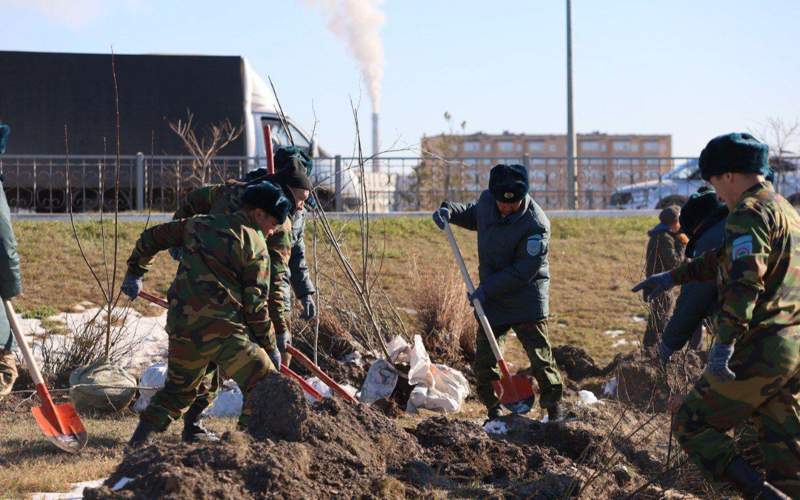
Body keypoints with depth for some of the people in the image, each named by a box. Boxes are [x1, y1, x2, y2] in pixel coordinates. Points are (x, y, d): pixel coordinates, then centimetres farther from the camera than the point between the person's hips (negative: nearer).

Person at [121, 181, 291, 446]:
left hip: (180, 325, 7)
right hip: (222, 329, -6)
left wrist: (134, 273, 36)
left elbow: (151, 238, 23)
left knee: (178, 389, 25)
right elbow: (255, 305, -3)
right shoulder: (255, 245, -1)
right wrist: (270, 347, 6)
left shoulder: (200, 224, 17)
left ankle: (138, 442, 23)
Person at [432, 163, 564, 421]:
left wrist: (488, 288, -23)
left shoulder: (535, 224, -24)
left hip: (526, 296, -6)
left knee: (540, 356, -5)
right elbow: (472, 215, 22)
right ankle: (494, 411, 21)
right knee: (484, 361, 8)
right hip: (490, 295, 6)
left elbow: (524, 271, -23)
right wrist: (449, 211, 2)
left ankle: (554, 409, 6)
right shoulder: (486, 200, -4)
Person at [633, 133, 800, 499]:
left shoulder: (749, 212, -10)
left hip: (760, 349, -9)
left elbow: (745, 279, -24)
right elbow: (726, 259, 32)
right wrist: (673, 276, 38)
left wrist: (725, 343, -29)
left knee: (692, 424, 1)